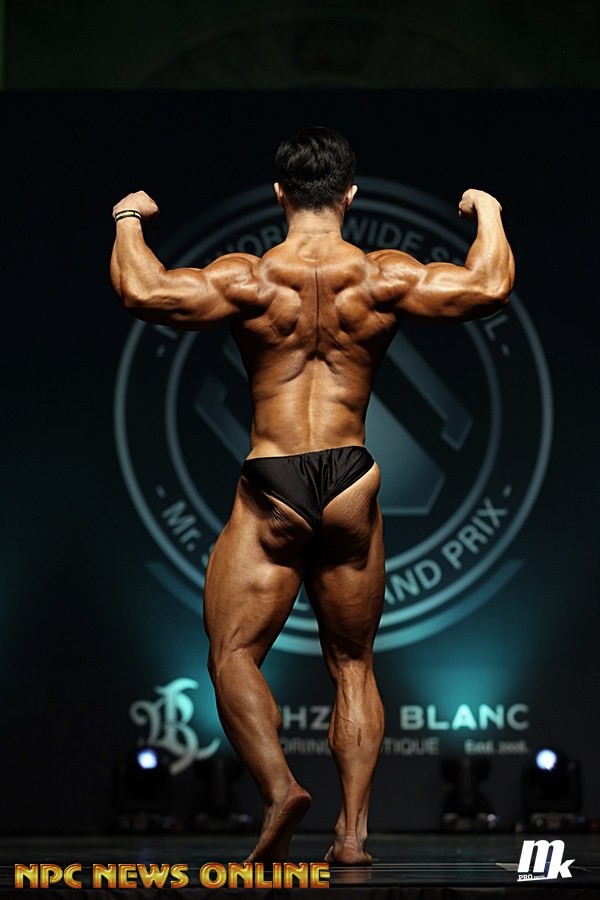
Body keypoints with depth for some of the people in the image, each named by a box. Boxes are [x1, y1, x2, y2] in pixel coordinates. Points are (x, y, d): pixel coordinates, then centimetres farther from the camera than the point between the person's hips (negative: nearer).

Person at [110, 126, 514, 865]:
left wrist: (130, 221, 7)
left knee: (233, 653, 3)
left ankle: (279, 787, -20)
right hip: (352, 485, 2)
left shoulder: (248, 278, -5)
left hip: (272, 486, -2)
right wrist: (487, 213, 15)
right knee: (353, 664, 13)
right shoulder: (384, 277, -2)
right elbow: (490, 285, -4)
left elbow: (142, 291, -12)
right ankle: (353, 829, 5)